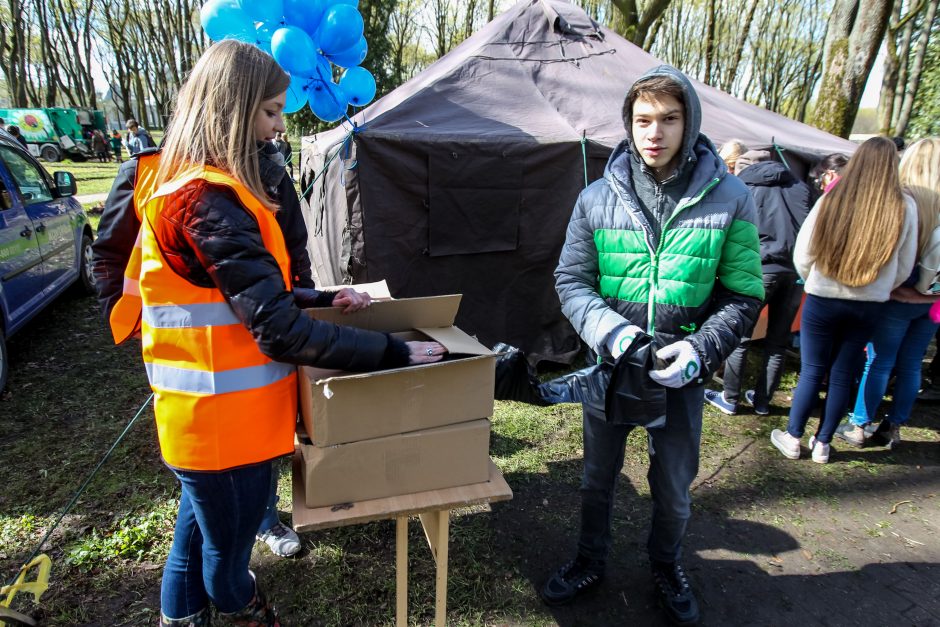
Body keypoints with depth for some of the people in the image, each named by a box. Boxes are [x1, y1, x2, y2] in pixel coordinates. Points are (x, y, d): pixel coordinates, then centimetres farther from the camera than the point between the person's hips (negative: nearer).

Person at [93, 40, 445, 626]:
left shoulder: (182, 184, 8)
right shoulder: (211, 201, -25)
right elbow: (280, 333, -29)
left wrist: (320, 298, 7)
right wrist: (394, 351, -23)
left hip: (199, 417, 10)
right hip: (224, 422, -10)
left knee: (202, 528, 29)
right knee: (228, 554, 16)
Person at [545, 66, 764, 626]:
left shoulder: (729, 198, -8)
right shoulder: (599, 198, -6)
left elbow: (743, 297, -4)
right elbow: (572, 280, -2)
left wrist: (700, 350, -20)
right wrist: (610, 331, -20)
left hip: (682, 372, 0)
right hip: (610, 365, 1)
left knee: (674, 486, 17)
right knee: (598, 476, 19)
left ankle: (667, 565, 48)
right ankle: (592, 562, 45)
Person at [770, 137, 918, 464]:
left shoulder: (831, 200, -12)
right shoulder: (905, 208, -7)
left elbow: (802, 255, -4)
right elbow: (904, 267, 4)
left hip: (822, 300, -2)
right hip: (870, 307, 2)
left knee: (811, 372, 10)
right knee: (843, 376, 12)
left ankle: (792, 438, 21)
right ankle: (822, 444, 25)